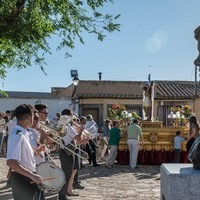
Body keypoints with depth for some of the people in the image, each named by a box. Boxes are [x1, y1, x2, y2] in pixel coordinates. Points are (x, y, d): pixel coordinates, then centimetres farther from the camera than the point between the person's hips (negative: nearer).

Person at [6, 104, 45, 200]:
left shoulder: (24, 133, 6)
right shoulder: (17, 135, -23)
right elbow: (11, 162, -30)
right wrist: (32, 176, -27)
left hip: (29, 177, 9)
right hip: (21, 179, -9)